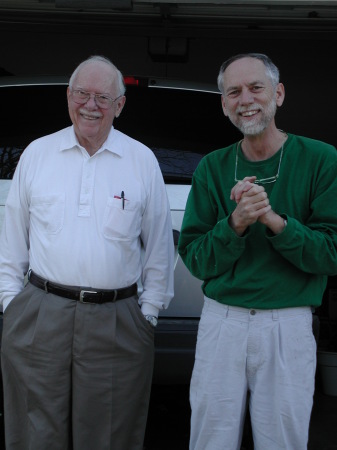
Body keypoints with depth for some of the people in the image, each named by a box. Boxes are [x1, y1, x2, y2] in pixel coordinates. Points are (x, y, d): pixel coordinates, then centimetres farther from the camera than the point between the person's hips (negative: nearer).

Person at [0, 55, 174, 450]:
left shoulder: (143, 161, 3)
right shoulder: (37, 154, 7)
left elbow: (159, 246, 7)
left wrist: (149, 311, 4)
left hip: (116, 324, -1)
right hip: (38, 320, 1)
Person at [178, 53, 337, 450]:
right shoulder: (212, 168, 3)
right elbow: (195, 259, -1)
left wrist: (273, 219, -21)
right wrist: (236, 223, -19)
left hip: (289, 326, -2)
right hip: (221, 323, 2)